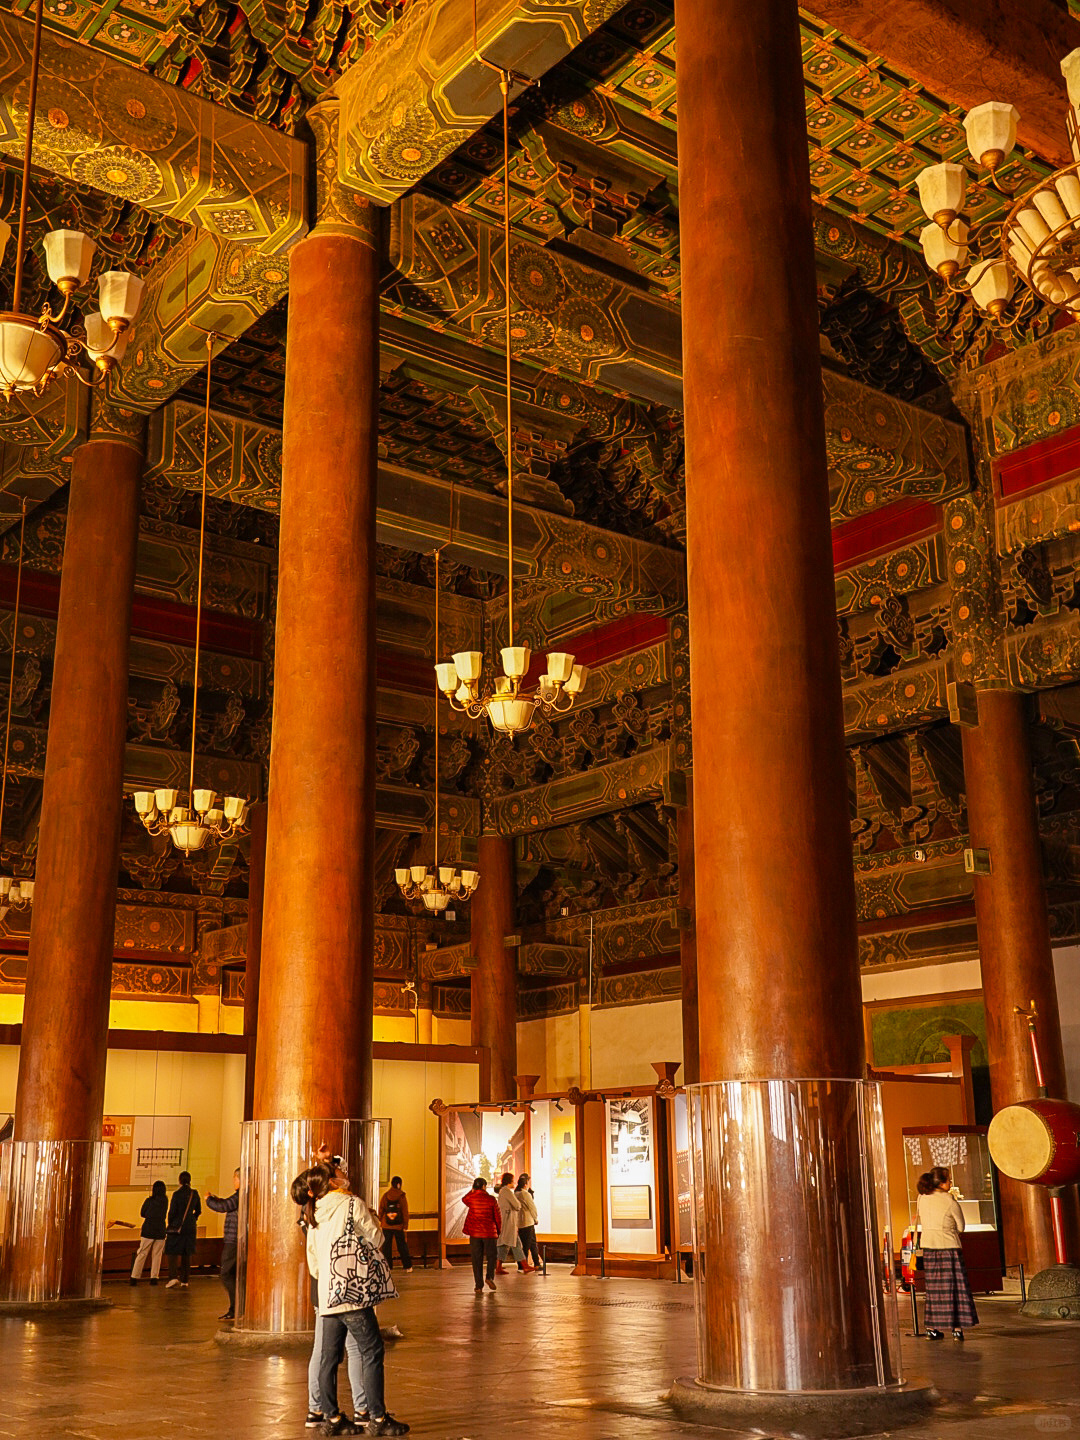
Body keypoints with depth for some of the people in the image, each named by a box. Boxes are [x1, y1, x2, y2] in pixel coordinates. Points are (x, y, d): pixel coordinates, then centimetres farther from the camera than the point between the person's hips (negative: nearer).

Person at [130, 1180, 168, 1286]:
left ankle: (135, 1277, 3)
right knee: (156, 1255, 8)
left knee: (142, 1254, 4)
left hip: (148, 1230, -2)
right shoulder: (165, 1201, 2)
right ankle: (154, 1278, 3)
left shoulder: (149, 1200, -5)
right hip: (160, 1231, 2)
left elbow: (142, 1214, 5)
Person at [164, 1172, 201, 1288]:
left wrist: (170, 1224, 5)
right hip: (190, 1228, 4)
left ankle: (173, 1277, -14)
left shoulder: (177, 1194, -12)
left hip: (177, 1227, -4)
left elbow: (172, 1212, -11)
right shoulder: (195, 1194, 1)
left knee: (173, 1253, 2)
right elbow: (198, 1211, 10)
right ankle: (184, 1281, 11)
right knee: (187, 1255, 10)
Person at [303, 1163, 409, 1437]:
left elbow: (312, 1261, 18)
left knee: (329, 1357, 10)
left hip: (327, 1295, 7)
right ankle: (378, 1418, -2)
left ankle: (331, 1417, 15)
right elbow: (376, 1240, -3)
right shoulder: (352, 1204, -8)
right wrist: (372, 1221, 16)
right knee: (372, 1353, -2)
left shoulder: (315, 1214, 12)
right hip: (352, 1293, -7)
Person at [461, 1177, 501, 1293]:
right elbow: (498, 1216, 0)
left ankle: (479, 1286, 3)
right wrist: (498, 1231, 13)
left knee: (476, 1259, 6)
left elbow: (463, 1199, 24)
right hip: (490, 1233, -1)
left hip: (475, 1233, 1)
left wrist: (473, 1190, 15)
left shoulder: (471, 1198, -2)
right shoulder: (491, 1199, -5)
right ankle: (490, 1277, -4)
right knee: (491, 1256, 16)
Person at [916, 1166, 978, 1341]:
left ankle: (932, 1328, 11)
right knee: (955, 1287, 3)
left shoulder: (922, 1198, 3)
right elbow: (961, 1227, -2)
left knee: (933, 1287, 11)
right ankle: (957, 1328, 2)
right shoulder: (950, 1201, -12)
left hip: (928, 1246, 5)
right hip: (949, 1247, -5)